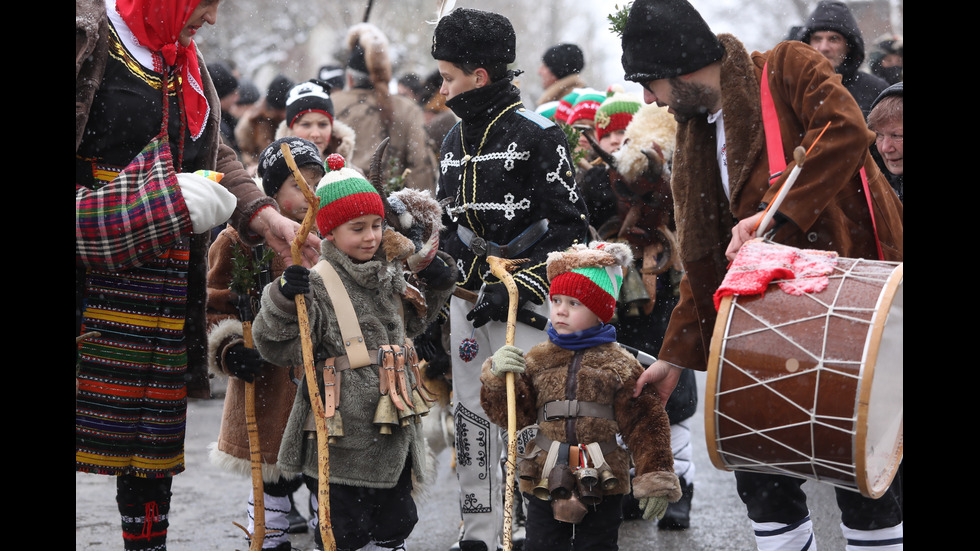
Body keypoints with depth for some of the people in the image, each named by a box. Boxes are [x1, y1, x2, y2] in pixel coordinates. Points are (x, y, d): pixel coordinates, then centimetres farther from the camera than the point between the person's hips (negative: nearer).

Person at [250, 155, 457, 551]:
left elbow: (409, 323, 28)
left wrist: (434, 287, 15)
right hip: (341, 439, -7)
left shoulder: (389, 273, 9)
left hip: (394, 432, 7)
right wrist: (284, 301, -32)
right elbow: (278, 347, -18)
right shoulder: (317, 283, -13)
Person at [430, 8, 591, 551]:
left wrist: (517, 287, -15)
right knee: (471, 415, 9)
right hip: (469, 299, 7)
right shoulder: (454, 140, 15)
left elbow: (571, 227, -11)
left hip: (522, 299, -7)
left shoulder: (537, 134, -8)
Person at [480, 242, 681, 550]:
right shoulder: (537, 360, 5)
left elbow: (645, 424, -3)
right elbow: (508, 414, 4)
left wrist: (655, 481, -7)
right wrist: (498, 375, -13)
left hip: (602, 488, -2)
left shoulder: (619, 365, -2)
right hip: (545, 485, 2)